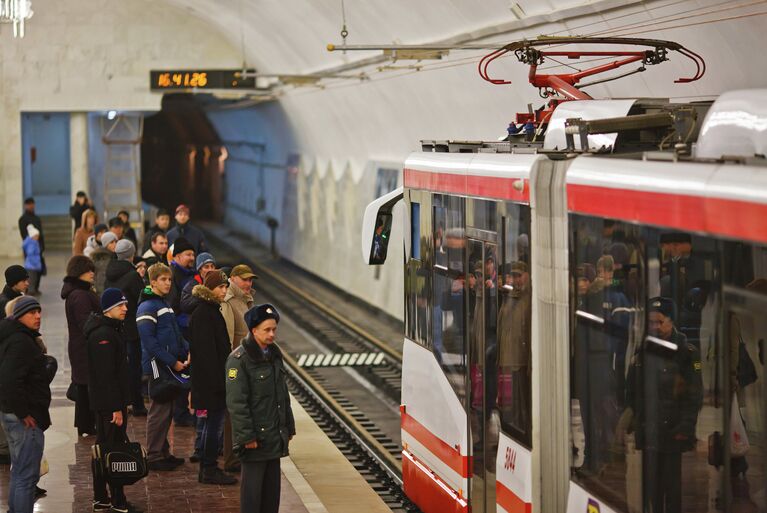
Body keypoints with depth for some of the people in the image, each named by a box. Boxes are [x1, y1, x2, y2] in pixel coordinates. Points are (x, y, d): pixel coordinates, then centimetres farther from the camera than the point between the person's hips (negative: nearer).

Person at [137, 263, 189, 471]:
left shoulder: (165, 305, 17)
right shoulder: (147, 307, -13)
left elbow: (175, 334, 23)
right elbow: (150, 342, -20)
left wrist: (187, 350, 5)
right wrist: (172, 362, -18)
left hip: (171, 366, 9)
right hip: (157, 366, -9)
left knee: (167, 410, 14)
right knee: (159, 411, -5)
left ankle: (163, 452, 22)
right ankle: (154, 456, 1)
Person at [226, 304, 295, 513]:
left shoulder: (274, 354, 11)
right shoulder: (239, 359, -15)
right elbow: (236, 402, -17)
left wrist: (288, 427, 16)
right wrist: (247, 436, -19)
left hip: (275, 435, 8)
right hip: (255, 436, -8)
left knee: (272, 485, 12)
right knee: (252, 486, -1)